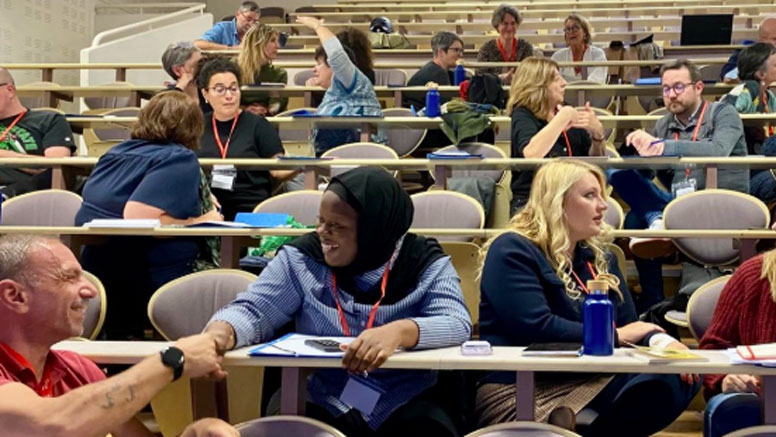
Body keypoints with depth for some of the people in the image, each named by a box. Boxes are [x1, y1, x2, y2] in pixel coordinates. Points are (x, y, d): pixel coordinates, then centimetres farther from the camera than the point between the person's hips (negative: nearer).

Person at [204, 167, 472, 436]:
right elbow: (252, 310, -1)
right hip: (326, 406, 2)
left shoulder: (426, 264, -2)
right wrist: (220, 332, -26)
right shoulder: (302, 258, 2)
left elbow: (457, 324, -15)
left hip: (409, 406, -1)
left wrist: (400, 331, -36)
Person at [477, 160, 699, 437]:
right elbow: (537, 329, -21)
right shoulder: (512, 252, -6)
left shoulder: (599, 258, 21)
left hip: (593, 379, 8)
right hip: (518, 391, -8)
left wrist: (660, 340, -11)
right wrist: (613, 336, -9)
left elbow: (629, 325, 14)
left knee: (680, 378, -16)